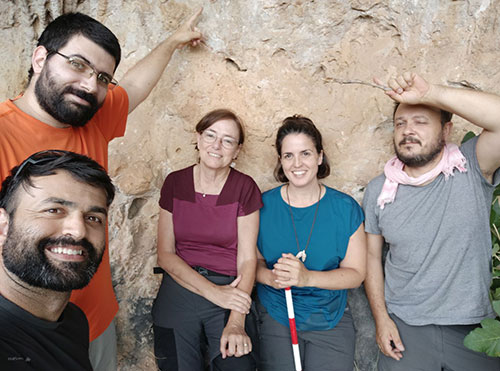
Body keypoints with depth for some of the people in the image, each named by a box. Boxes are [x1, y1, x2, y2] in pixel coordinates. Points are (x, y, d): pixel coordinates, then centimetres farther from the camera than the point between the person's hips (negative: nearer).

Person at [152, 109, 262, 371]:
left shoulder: (245, 188, -3)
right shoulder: (175, 183, 3)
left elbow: (247, 258, -6)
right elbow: (166, 254, 0)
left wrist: (236, 321, -18)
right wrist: (213, 291, -12)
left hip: (230, 290, -1)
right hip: (179, 288, 2)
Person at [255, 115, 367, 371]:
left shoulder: (346, 208, -6)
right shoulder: (263, 205, -5)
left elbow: (356, 273, -6)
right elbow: (252, 260, 1)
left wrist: (308, 277, -22)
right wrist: (271, 277, -21)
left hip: (330, 319, 0)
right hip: (275, 317, 0)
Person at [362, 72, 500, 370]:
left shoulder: (471, 167, -8)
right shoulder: (379, 191, -2)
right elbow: (372, 256, 5)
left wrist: (430, 93, -28)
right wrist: (382, 318, -1)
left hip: (474, 327, -1)